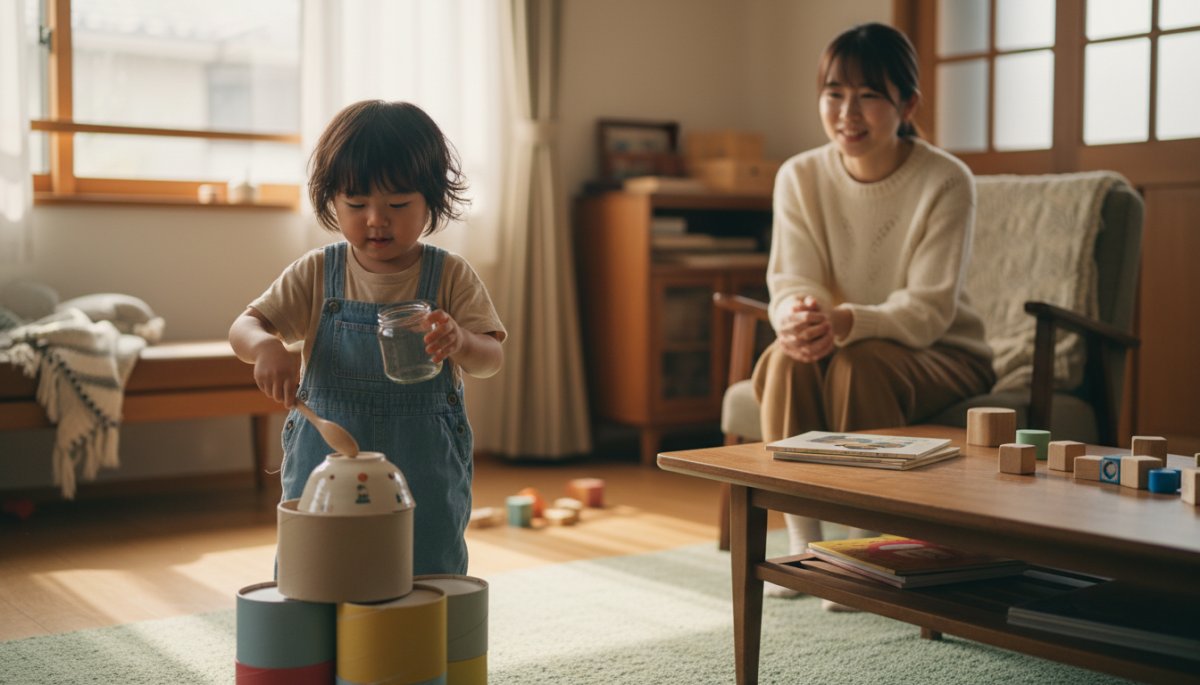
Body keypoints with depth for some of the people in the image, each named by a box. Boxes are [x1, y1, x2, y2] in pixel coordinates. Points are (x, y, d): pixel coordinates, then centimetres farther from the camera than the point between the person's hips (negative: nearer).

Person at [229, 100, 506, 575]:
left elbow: (491, 359, -8)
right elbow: (245, 326, -1)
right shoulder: (316, 274, 1)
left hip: (425, 471, -1)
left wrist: (460, 342, -32)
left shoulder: (450, 276, -3)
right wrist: (265, 346, -25)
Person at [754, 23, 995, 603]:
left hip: (941, 355, -3)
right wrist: (797, 317, -37)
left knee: (860, 362, -35)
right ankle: (802, 544, -21)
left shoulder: (945, 182, -17)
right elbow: (791, 283, -11)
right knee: (785, 359, -29)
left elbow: (929, 310, -23)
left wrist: (844, 323, -42)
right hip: (837, 344, 3)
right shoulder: (800, 177, -5)